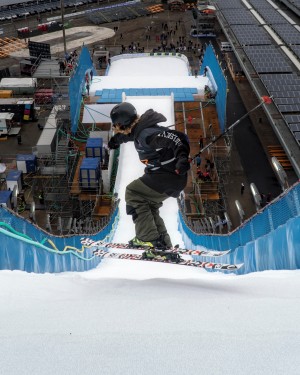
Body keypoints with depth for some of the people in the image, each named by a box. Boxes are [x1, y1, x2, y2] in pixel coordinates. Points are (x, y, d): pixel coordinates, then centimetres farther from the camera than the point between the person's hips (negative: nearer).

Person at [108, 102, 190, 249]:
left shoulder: (146, 134, -22)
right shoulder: (139, 129, 9)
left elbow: (174, 138, -36)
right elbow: (129, 133, 35)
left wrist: (182, 156, -52)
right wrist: (116, 139, 53)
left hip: (167, 175, -10)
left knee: (132, 192, -7)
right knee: (148, 204, 18)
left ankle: (148, 238, -11)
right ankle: (163, 242, 20)